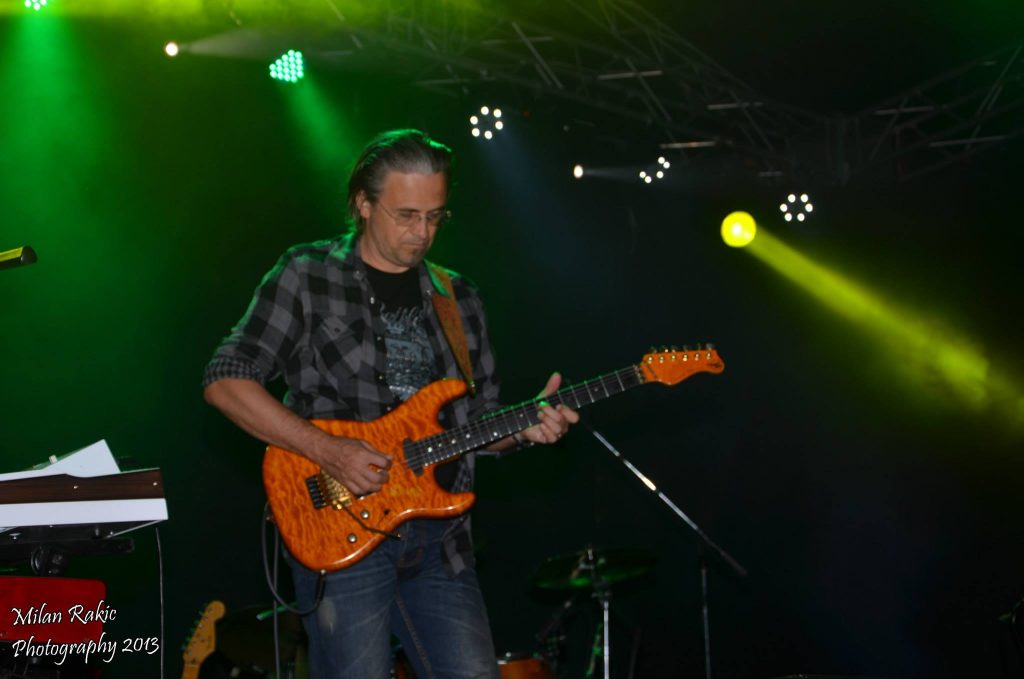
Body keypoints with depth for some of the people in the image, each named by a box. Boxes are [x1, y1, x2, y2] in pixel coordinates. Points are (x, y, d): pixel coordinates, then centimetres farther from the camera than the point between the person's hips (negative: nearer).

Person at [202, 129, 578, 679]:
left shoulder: (457, 298, 14)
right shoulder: (307, 275, -1)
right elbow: (225, 382, -8)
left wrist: (524, 429, -4)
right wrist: (328, 451, -16)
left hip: (439, 538, 5)